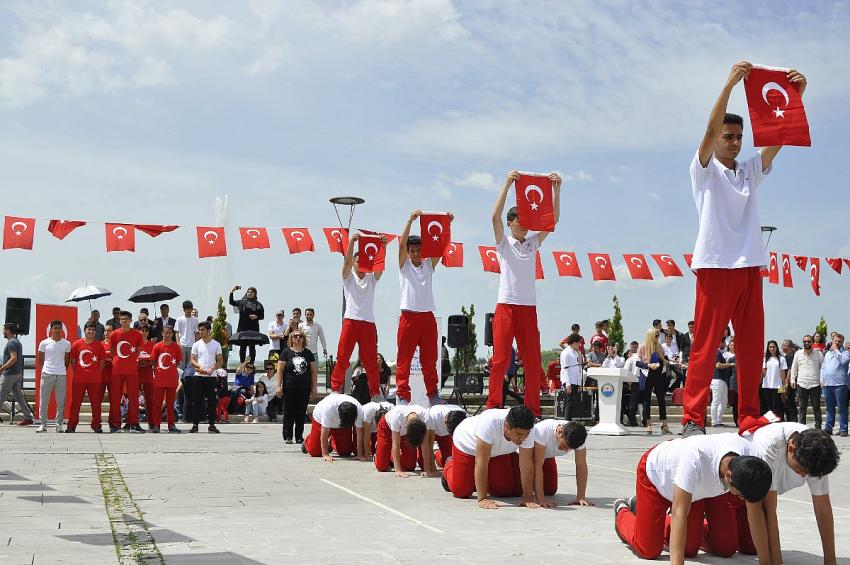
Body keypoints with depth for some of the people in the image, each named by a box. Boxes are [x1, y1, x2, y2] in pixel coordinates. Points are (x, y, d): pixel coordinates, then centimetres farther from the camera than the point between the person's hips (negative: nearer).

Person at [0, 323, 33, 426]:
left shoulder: (11, 343, -15)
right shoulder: (17, 341, 16)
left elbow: (13, 359, -24)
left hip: (9, 374, -9)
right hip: (18, 373, 9)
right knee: (18, 396, 8)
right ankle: (28, 417, 5)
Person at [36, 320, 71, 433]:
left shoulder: (67, 344, 7)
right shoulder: (44, 343, 3)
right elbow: (40, 360, 10)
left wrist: (63, 369, 7)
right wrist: (44, 369, 4)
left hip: (62, 375, 1)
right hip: (47, 374, -1)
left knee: (60, 402, 2)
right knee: (43, 400, 0)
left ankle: (59, 424, 9)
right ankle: (43, 424, 7)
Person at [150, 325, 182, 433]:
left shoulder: (176, 347, 0)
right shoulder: (157, 346, 0)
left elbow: (178, 361, 8)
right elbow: (153, 361, 8)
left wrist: (170, 369, 0)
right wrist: (157, 371, 1)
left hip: (172, 379, 0)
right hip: (159, 379, 0)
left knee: (170, 403, 6)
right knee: (157, 403, 2)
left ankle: (171, 425, 11)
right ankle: (156, 425, 7)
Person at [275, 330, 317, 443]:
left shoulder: (308, 353, 10)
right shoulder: (286, 352, 2)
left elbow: (313, 371, 11)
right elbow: (280, 370, 0)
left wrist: (314, 387, 6)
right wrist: (278, 385, -8)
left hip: (304, 389, 2)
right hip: (289, 388, -2)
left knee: (301, 413, 5)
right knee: (289, 413, -1)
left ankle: (299, 436, 13)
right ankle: (288, 436, 7)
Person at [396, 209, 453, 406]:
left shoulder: (429, 265, 14)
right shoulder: (404, 266, 6)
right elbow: (401, 243, -8)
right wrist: (410, 220, -16)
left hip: (427, 317, 3)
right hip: (409, 316, -3)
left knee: (429, 359, 9)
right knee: (404, 359, -3)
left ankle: (433, 394, 17)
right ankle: (402, 395, -2)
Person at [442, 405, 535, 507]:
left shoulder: (526, 431, -33)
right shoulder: (490, 423, -46)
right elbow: (481, 462, -43)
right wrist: (482, 498, -43)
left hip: (500, 450, 4)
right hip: (467, 444, -4)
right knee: (461, 491, -4)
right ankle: (449, 467, 29)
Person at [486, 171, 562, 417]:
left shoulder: (533, 243, 14)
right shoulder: (503, 242, 4)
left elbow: (553, 219, 8)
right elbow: (495, 216, -12)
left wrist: (556, 189, -2)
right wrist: (507, 184, -17)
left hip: (529, 307, 4)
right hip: (506, 306, -4)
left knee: (533, 362, 4)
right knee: (500, 360, -6)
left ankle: (533, 409, 10)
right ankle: (493, 406, 0)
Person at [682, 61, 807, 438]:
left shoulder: (750, 172, 19)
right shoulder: (704, 170, 6)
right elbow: (711, 129, -10)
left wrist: (797, 96, -2)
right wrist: (729, 84, -18)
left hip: (750, 266, 6)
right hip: (715, 265, -5)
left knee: (752, 345, 5)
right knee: (705, 344, -8)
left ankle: (750, 417, 11)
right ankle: (692, 419, -8)